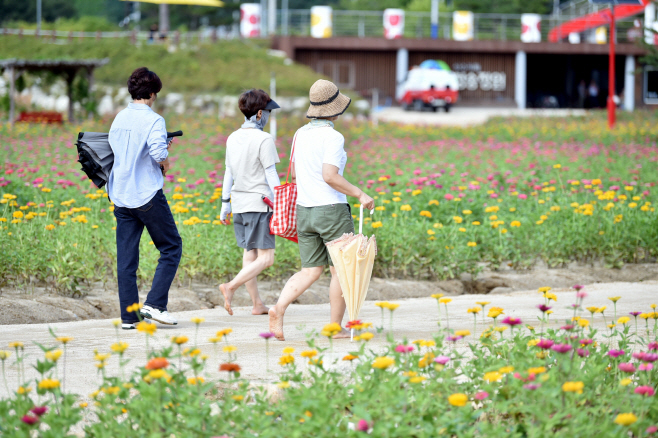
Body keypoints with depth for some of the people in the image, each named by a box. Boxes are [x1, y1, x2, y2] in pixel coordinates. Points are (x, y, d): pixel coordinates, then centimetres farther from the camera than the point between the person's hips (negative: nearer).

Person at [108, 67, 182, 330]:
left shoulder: (119, 119, 9)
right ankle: (155, 304, -3)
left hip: (120, 196, 6)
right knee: (171, 248, 8)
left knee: (126, 258, 6)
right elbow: (158, 153, -25)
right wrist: (165, 164, -3)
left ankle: (128, 316, 4)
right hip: (148, 195, -6)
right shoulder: (153, 120, -11)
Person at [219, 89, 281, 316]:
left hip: (239, 203, 7)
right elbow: (271, 176, -12)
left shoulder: (232, 139, 7)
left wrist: (225, 202, 19)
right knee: (265, 258, -4)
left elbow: (228, 173, 12)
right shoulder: (264, 140, -13)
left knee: (249, 254, 12)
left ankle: (257, 303, 14)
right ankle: (231, 287, -20)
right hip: (259, 203, -7)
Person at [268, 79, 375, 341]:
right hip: (332, 209, -7)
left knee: (310, 271, 8)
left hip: (304, 211, 7)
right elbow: (330, 176, -23)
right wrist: (359, 194, -16)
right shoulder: (333, 137, -14)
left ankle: (279, 309, -15)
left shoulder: (301, 134, 9)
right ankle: (336, 327, 10)